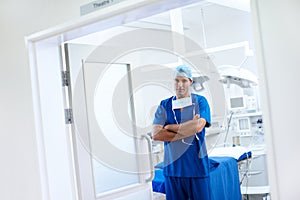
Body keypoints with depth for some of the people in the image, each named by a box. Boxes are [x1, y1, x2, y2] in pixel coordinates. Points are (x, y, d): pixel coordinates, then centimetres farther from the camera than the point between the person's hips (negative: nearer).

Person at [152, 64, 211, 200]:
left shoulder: (200, 101, 3)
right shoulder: (164, 105, 7)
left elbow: (198, 127, -15)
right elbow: (156, 134, -6)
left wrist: (170, 127, -5)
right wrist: (188, 130, -10)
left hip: (197, 168, -2)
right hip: (172, 169, 2)